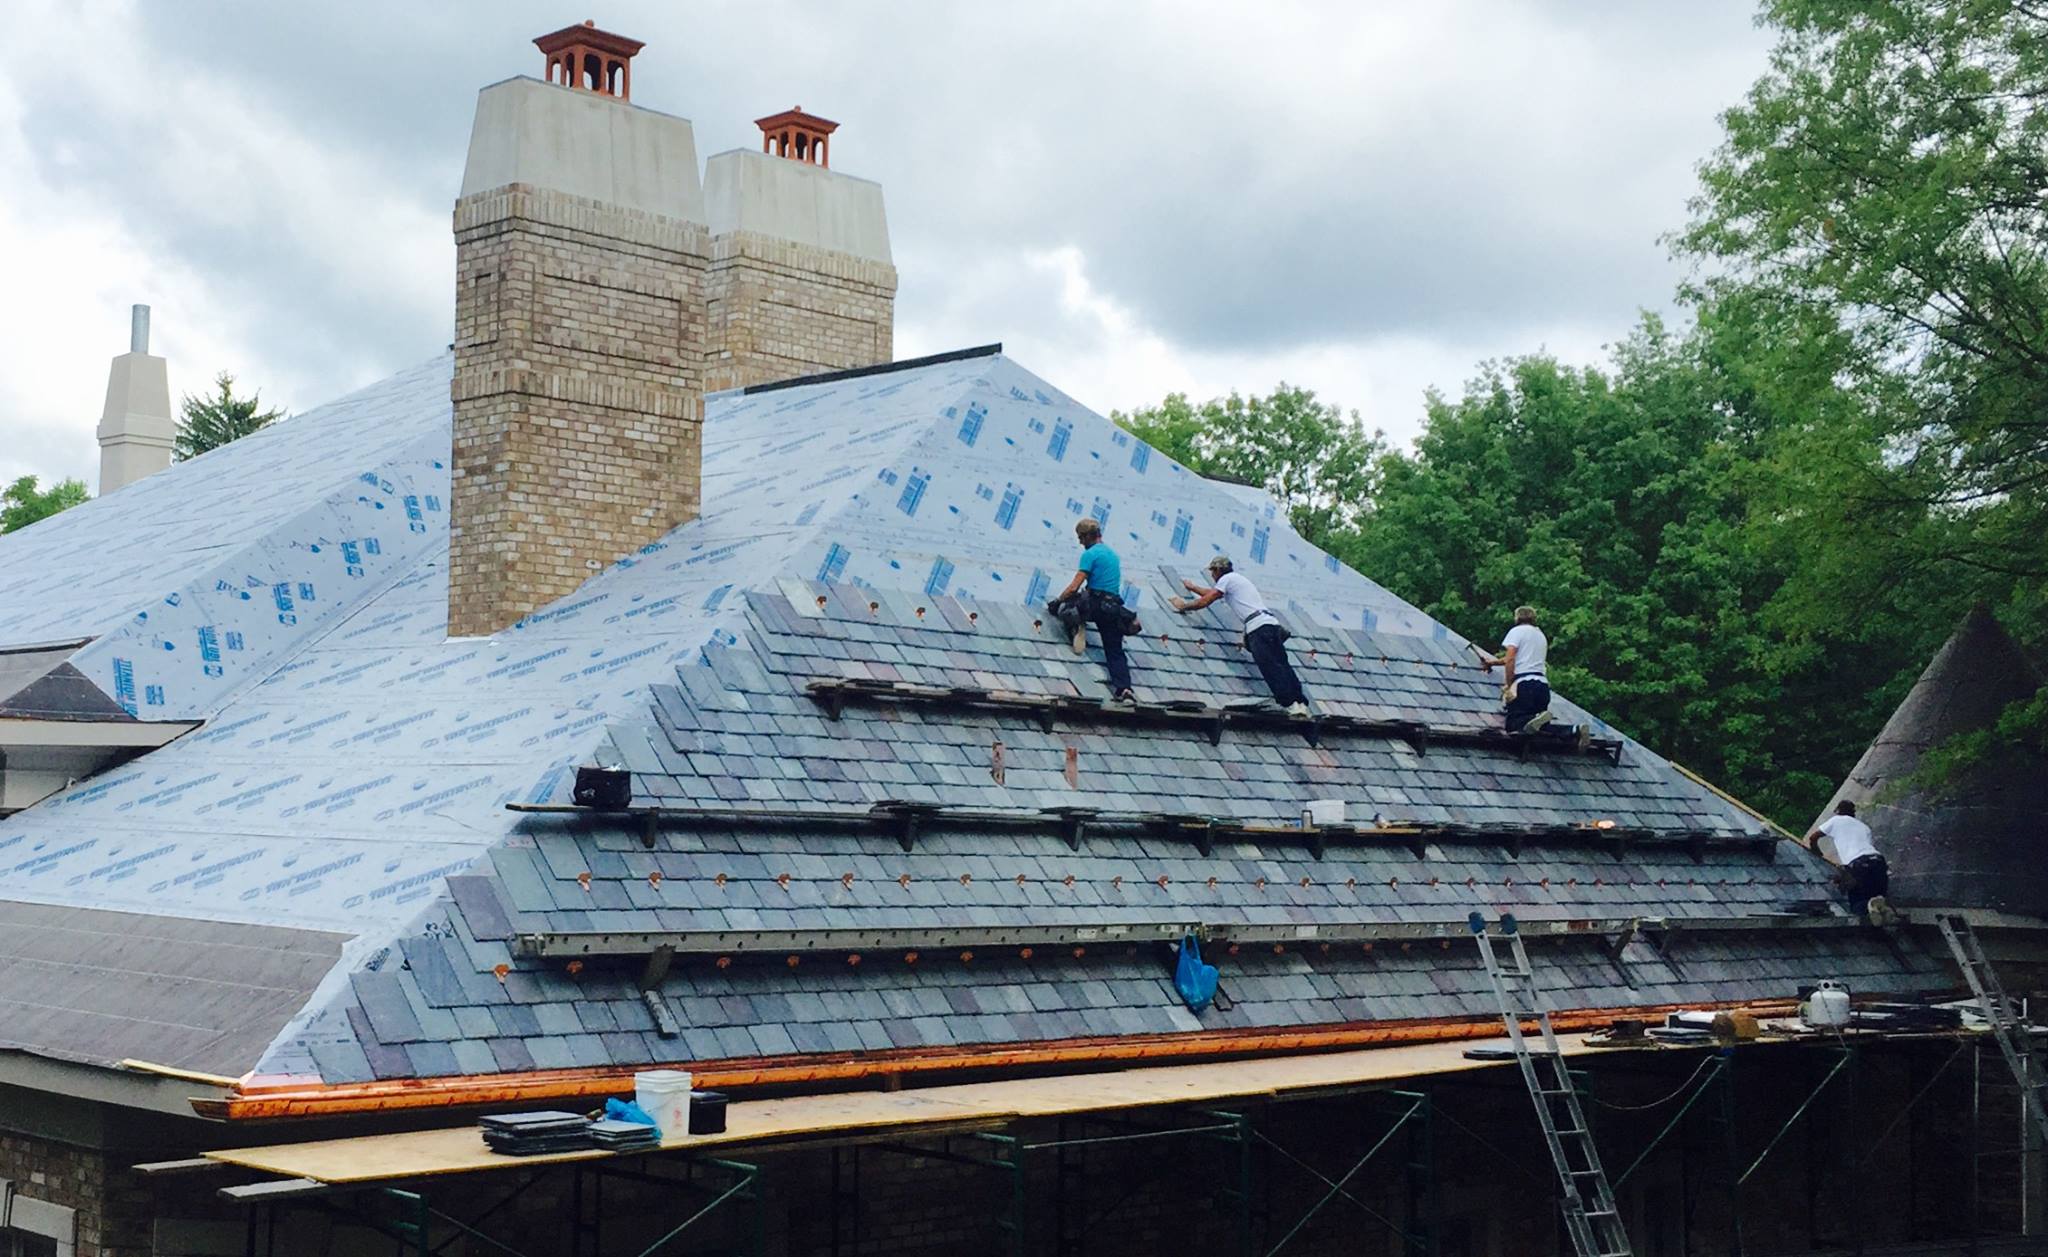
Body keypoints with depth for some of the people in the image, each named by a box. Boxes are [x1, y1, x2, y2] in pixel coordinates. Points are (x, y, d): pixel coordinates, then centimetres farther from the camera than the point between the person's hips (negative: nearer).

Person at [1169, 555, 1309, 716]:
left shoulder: (1227, 579, 6)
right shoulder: (1238, 578, 34)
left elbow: (1205, 601, 5)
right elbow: (1213, 593, 50)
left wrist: (1184, 605, 21)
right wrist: (1193, 587, 62)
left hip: (1258, 627, -9)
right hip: (1272, 624, 9)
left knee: (1271, 668, -16)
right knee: (1282, 666, 0)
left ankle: (1291, 703, -27)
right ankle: (1301, 703, -10)